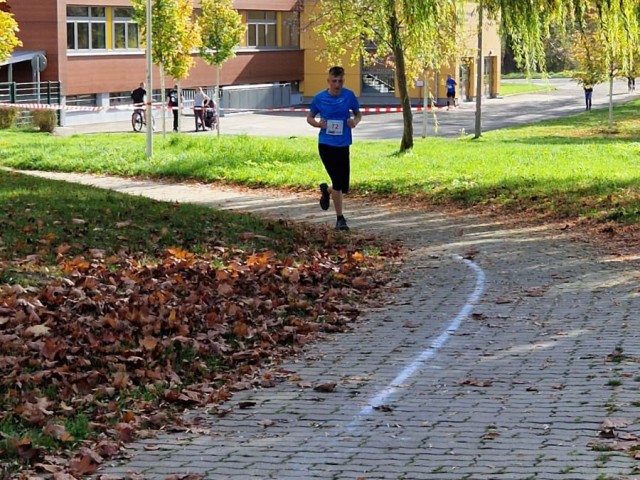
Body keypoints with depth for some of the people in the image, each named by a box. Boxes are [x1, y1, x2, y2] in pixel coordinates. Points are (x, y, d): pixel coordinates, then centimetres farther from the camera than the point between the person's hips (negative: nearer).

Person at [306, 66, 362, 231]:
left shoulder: (349, 95, -2)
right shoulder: (319, 98, -4)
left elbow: (358, 113, 11)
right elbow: (309, 117, 9)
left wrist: (355, 121, -11)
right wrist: (317, 124, -12)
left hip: (343, 145, 3)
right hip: (326, 145, -3)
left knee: (344, 187, 6)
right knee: (338, 182, -12)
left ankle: (326, 190, 41)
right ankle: (340, 218, 2)